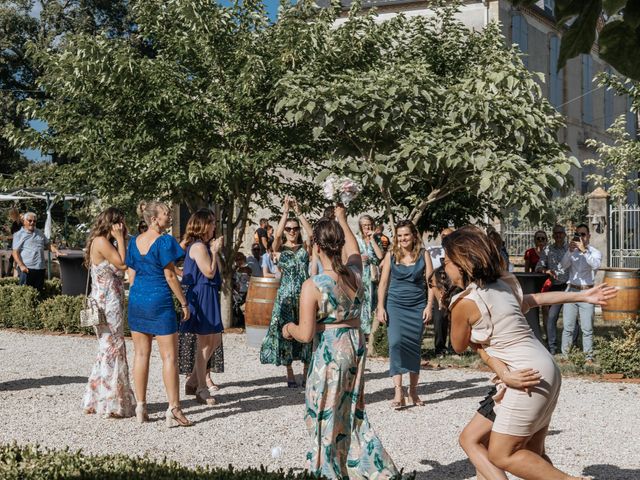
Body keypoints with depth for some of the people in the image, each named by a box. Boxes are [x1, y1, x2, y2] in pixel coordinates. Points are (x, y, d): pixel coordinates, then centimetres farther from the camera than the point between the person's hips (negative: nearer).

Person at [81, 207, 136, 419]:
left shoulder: (106, 242, 17)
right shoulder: (101, 241, -12)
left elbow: (119, 269, 12)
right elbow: (122, 263, -18)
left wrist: (120, 239, 9)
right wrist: (120, 238, -11)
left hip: (110, 302, 10)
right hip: (108, 303, -10)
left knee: (108, 349, 14)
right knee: (113, 349, -5)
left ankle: (98, 400, 21)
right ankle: (112, 403, 0)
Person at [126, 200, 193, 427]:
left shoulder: (134, 241, 8)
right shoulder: (164, 241, -11)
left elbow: (131, 275, 12)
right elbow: (170, 276, -12)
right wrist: (184, 303, -5)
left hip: (136, 300, 7)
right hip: (160, 301, -7)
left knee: (141, 354, 11)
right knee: (169, 357, -1)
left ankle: (141, 408, 14)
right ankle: (173, 410, -2)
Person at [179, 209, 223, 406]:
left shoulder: (205, 245, 16)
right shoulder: (198, 246, -15)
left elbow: (218, 271, 13)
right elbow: (209, 272, -18)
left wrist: (215, 251, 5)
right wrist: (214, 251, -9)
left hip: (209, 294, 10)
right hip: (202, 295, -10)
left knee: (215, 340, 14)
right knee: (205, 342, -3)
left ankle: (193, 382, 20)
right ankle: (201, 389, 7)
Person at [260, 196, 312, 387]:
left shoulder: (304, 248, 6)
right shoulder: (280, 248, 4)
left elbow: (312, 234, -13)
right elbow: (277, 235, -17)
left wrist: (299, 212, -15)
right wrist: (285, 211, -18)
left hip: (303, 294, 1)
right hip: (286, 295, 0)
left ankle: (307, 373, 10)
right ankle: (290, 374, 9)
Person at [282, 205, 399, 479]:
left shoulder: (313, 286, -19)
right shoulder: (354, 273, -3)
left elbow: (306, 334, -18)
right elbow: (353, 249, 21)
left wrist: (289, 328, 4)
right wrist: (342, 219, 35)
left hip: (329, 353, -6)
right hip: (356, 346, 6)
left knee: (326, 414, 10)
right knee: (351, 412, 19)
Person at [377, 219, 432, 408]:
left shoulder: (423, 255, 3)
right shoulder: (391, 255, 4)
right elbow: (383, 282, 6)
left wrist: (429, 306, -6)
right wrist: (381, 307, -1)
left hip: (417, 306, 0)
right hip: (395, 305, 0)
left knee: (414, 347, 6)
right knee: (396, 343, -16)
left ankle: (413, 390, 20)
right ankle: (398, 391, -15)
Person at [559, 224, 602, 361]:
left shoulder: (595, 252, 3)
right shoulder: (571, 252, 10)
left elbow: (596, 265, -18)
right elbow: (563, 266, -7)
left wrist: (584, 250, -25)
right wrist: (570, 250, -20)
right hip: (571, 291, 2)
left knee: (587, 329, -1)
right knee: (567, 327, 3)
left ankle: (589, 357, 5)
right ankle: (565, 355, 8)